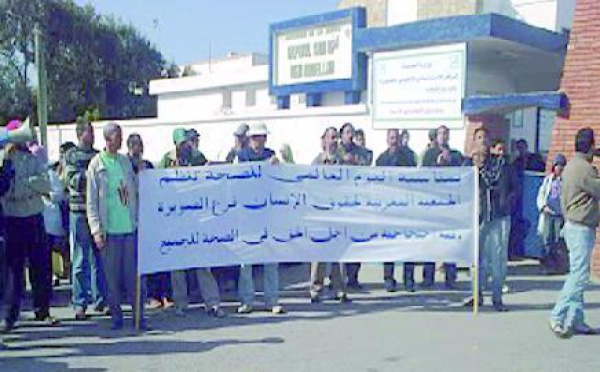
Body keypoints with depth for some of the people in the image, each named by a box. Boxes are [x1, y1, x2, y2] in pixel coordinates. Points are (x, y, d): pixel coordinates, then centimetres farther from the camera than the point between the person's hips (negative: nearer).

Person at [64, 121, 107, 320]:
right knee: (81, 259, 0)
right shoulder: (71, 155, 4)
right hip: (80, 211, -3)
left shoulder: (99, 155, 15)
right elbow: (72, 179, -9)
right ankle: (80, 303, 7)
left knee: (100, 257, 6)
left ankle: (100, 299, 16)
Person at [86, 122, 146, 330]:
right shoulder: (96, 165, 0)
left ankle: (139, 315, 9)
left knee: (133, 274, 3)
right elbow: (91, 201, -2)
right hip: (109, 230, -3)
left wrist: (139, 219, 9)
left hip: (130, 227, 3)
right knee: (112, 276, 3)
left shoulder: (125, 161, 11)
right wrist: (96, 229, -9)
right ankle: (116, 315, 14)